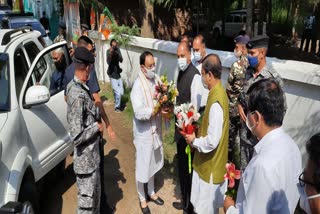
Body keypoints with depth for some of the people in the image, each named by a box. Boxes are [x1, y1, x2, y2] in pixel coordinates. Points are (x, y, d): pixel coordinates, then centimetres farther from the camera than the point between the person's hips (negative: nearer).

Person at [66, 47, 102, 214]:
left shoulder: (73, 86, 2)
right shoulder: (78, 95, -27)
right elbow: (77, 136, -28)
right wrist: (97, 126, -16)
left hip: (91, 155, 9)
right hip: (86, 158, -9)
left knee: (95, 192, 27)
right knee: (86, 199, 10)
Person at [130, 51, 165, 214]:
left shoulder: (156, 78, -1)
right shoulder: (138, 86, -23)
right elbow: (139, 113, -29)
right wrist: (158, 110, -30)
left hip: (155, 129, 7)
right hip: (143, 132, -7)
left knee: (153, 162, 23)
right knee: (142, 166, 11)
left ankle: (151, 192, 45)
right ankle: (142, 198, 33)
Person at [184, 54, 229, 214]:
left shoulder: (216, 102, -29)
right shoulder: (217, 92, 2)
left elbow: (212, 141, -28)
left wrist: (194, 141, -13)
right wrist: (198, 128, 5)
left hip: (210, 164, -9)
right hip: (211, 161, 9)